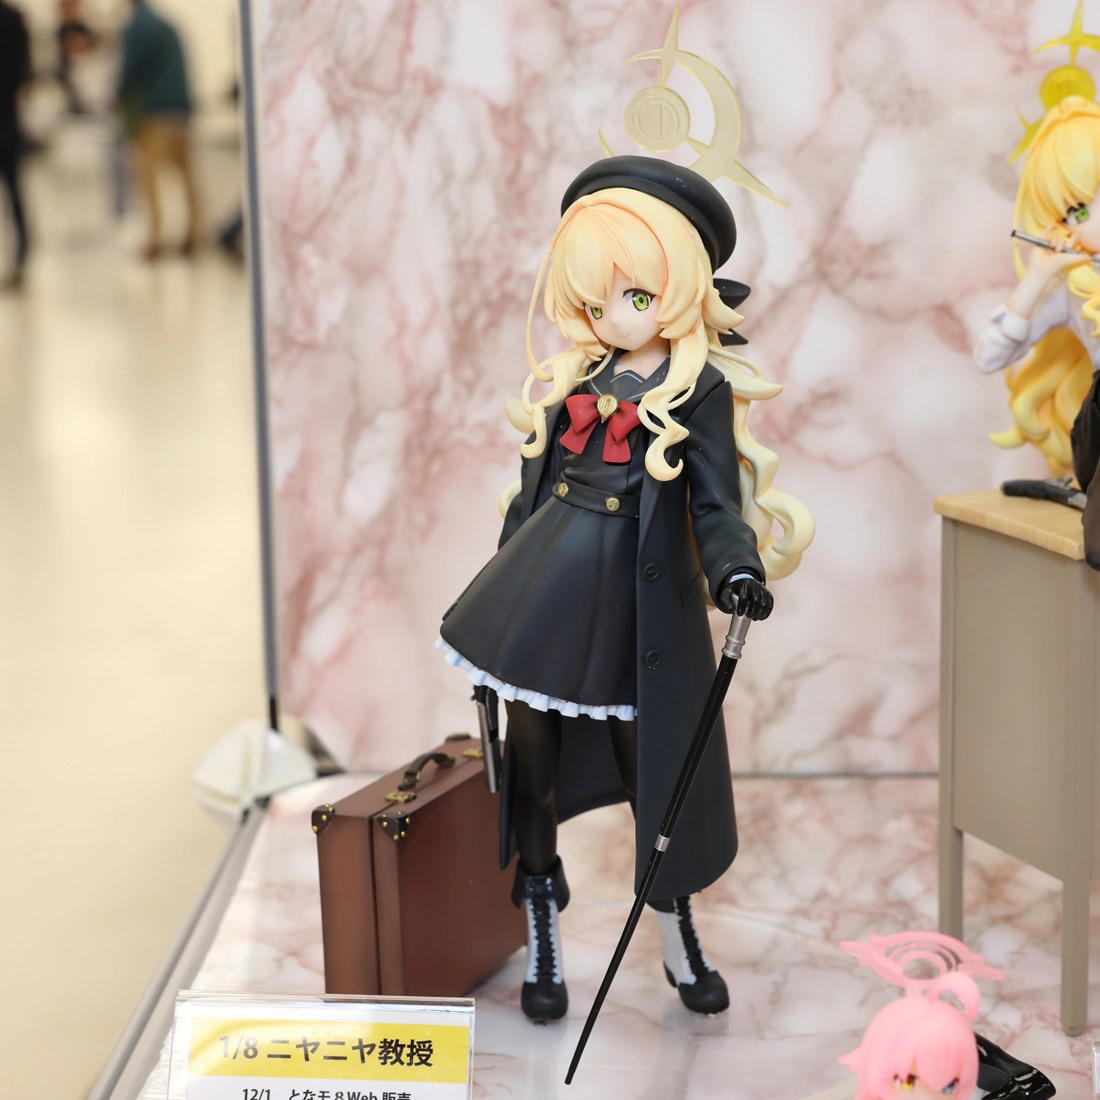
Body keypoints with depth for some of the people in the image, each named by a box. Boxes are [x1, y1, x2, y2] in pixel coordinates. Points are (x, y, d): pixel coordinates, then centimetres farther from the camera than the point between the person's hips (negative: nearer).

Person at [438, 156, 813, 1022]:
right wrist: (502, 587, 16)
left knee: (651, 762, 5)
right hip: (546, 587, 5)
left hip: (638, 596, -4)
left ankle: (681, 946, 25)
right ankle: (542, 942, 25)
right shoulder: (577, 377, 9)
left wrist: (736, 568, -29)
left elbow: (714, 504, -9)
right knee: (532, 754, 7)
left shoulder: (698, 387, -5)